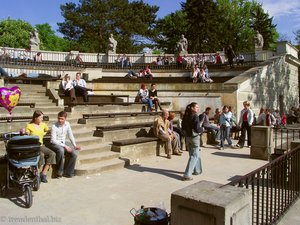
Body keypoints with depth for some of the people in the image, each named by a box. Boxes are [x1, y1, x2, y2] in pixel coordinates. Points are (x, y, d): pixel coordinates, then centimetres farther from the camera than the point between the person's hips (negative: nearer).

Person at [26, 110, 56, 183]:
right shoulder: (29, 126, -1)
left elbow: (47, 131, 31)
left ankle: (43, 173, -19)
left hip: (41, 145, 5)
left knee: (52, 154, -23)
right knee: (41, 155, -35)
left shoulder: (43, 125, 12)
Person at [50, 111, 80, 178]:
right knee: (61, 150, -39)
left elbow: (70, 136, 10)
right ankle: (59, 172, -21)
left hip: (64, 142, 5)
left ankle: (68, 173, -2)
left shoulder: (67, 124, 0)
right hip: (55, 144, -5)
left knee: (74, 153, -19)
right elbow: (53, 140, -19)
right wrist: (65, 146, -25)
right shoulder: (54, 126, -16)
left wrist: (75, 145, 0)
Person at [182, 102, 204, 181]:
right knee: (194, 156, -1)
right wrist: (202, 129, -3)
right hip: (194, 137, -7)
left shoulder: (185, 116, 4)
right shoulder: (195, 116, -18)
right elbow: (197, 129, -22)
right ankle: (187, 175, -5)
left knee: (194, 154, 21)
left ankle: (197, 170, 35)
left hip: (187, 137, 8)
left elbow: (183, 128, 11)